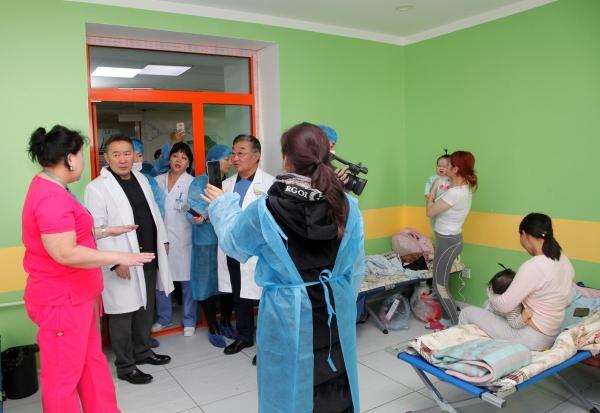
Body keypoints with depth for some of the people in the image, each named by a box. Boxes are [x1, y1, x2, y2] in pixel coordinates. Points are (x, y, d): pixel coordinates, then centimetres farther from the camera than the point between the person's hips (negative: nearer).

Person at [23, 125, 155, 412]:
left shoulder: (51, 189, 11)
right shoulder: (51, 197, -24)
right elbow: (66, 253, -30)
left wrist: (106, 231, 15)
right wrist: (118, 257, -27)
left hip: (76, 295, 11)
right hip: (62, 300, -11)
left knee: (92, 361, 20)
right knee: (64, 375, 7)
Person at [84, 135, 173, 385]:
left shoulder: (141, 179, 9)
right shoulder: (97, 188, -12)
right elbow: (98, 229, -17)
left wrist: (163, 239, 17)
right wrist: (115, 261, -20)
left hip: (150, 257, 7)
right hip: (123, 262, -7)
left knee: (146, 309, 18)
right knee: (123, 314, 4)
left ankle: (142, 351, 36)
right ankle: (125, 366, 20)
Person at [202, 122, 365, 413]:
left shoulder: (265, 209, -17)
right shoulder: (347, 206, -10)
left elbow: (232, 241, 4)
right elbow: (356, 268, 0)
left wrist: (221, 204, 20)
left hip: (287, 314, -2)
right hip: (336, 310, 3)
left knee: (291, 389, 19)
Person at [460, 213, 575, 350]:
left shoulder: (532, 267, -27)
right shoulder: (564, 261, -2)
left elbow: (504, 305, -22)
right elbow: (566, 301, 13)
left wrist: (490, 294, 0)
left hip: (530, 339, -8)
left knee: (467, 313, 5)